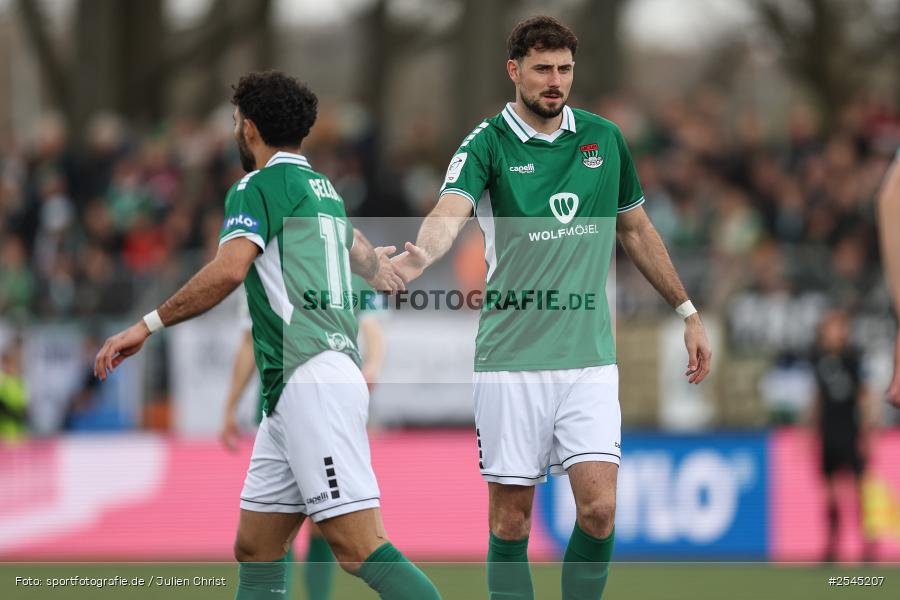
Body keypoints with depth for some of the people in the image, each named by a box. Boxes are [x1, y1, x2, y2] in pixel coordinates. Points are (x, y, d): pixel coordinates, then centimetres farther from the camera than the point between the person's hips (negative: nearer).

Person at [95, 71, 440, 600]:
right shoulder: (322, 189, 23)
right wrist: (376, 263, 68)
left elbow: (229, 270, -19)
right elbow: (354, 245, 44)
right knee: (256, 551, 10)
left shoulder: (259, 187, -2)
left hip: (311, 382, -9)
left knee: (360, 548, -17)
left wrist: (148, 325, -14)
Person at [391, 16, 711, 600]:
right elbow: (450, 212, -25)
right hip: (511, 360, -2)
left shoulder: (604, 138, 8)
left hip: (589, 359, 2)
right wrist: (419, 256, -47)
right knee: (510, 516, 1)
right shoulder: (487, 145, -5)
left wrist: (688, 312, 22)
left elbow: (636, 229, 22)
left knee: (598, 508, -9)